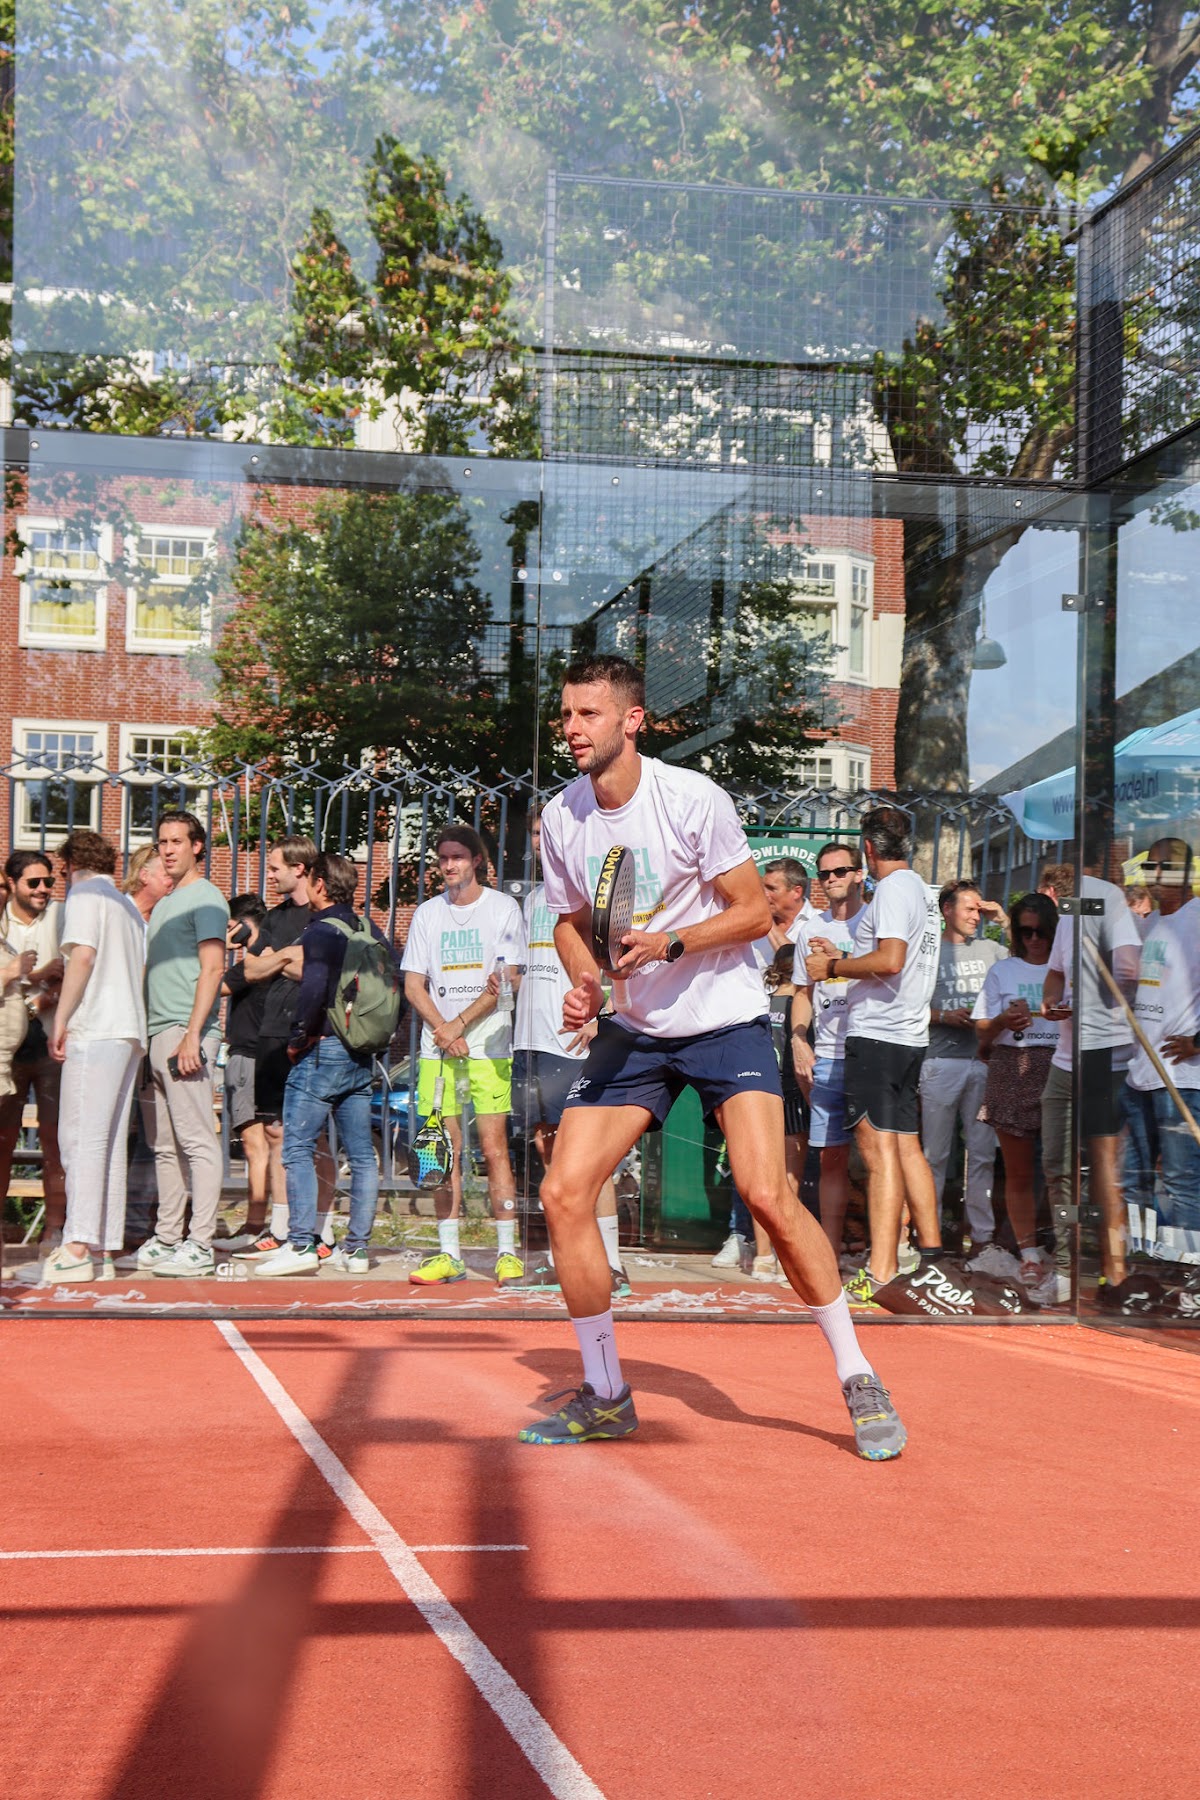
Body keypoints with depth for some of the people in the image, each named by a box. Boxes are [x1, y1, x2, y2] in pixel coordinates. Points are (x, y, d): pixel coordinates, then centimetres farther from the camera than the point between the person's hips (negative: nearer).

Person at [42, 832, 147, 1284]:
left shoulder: (84, 895, 0)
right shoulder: (128, 906, 24)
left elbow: (82, 957, -12)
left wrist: (60, 1018, -11)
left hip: (96, 1029, -8)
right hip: (130, 1031, 8)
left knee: (82, 1137, -12)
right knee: (109, 1143, 7)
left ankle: (77, 1249, -19)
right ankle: (103, 1250, 6)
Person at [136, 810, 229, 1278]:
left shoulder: (204, 897, -4)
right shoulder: (163, 905, 22)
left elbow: (212, 968, -13)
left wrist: (192, 1034, -21)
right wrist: (151, 1037, 16)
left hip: (186, 1032, -9)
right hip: (158, 1032, 9)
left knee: (197, 1140, -9)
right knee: (167, 1146, 11)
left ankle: (200, 1245, -10)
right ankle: (166, 1239, 17)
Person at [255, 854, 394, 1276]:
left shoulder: (321, 932, -11)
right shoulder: (371, 932, 11)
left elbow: (313, 992, -24)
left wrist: (297, 1039, -12)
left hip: (323, 1050, -8)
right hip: (362, 1057, 8)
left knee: (298, 1148, -3)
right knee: (361, 1154, 7)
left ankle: (301, 1244, -9)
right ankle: (356, 1249, 9)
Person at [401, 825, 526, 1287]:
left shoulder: (503, 908, 3)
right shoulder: (427, 914, 13)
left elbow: (505, 979, -4)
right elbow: (413, 985, 9)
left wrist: (460, 1024, -11)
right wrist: (443, 1031, -7)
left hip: (488, 1046, -3)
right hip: (437, 1046, 3)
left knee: (494, 1148, -8)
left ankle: (507, 1253, -5)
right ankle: (449, 1254, 6)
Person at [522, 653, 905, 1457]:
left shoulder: (694, 798, -15)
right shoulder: (561, 818, 0)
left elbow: (755, 911, -10)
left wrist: (669, 944, -24)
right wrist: (584, 983, -6)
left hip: (726, 1022, -5)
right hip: (632, 1031, 5)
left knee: (767, 1193, -19)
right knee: (563, 1195, -7)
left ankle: (858, 1380, -1)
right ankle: (605, 1397, 9)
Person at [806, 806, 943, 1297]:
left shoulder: (892, 889, -11)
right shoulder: (921, 890, 18)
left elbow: (890, 961, -22)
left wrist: (831, 968, -10)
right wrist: (842, 957, 27)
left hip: (877, 1035, -10)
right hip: (909, 1035, 10)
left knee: (879, 1146, -12)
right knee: (905, 1144, 15)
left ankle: (881, 1275, -16)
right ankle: (930, 1251, 20)